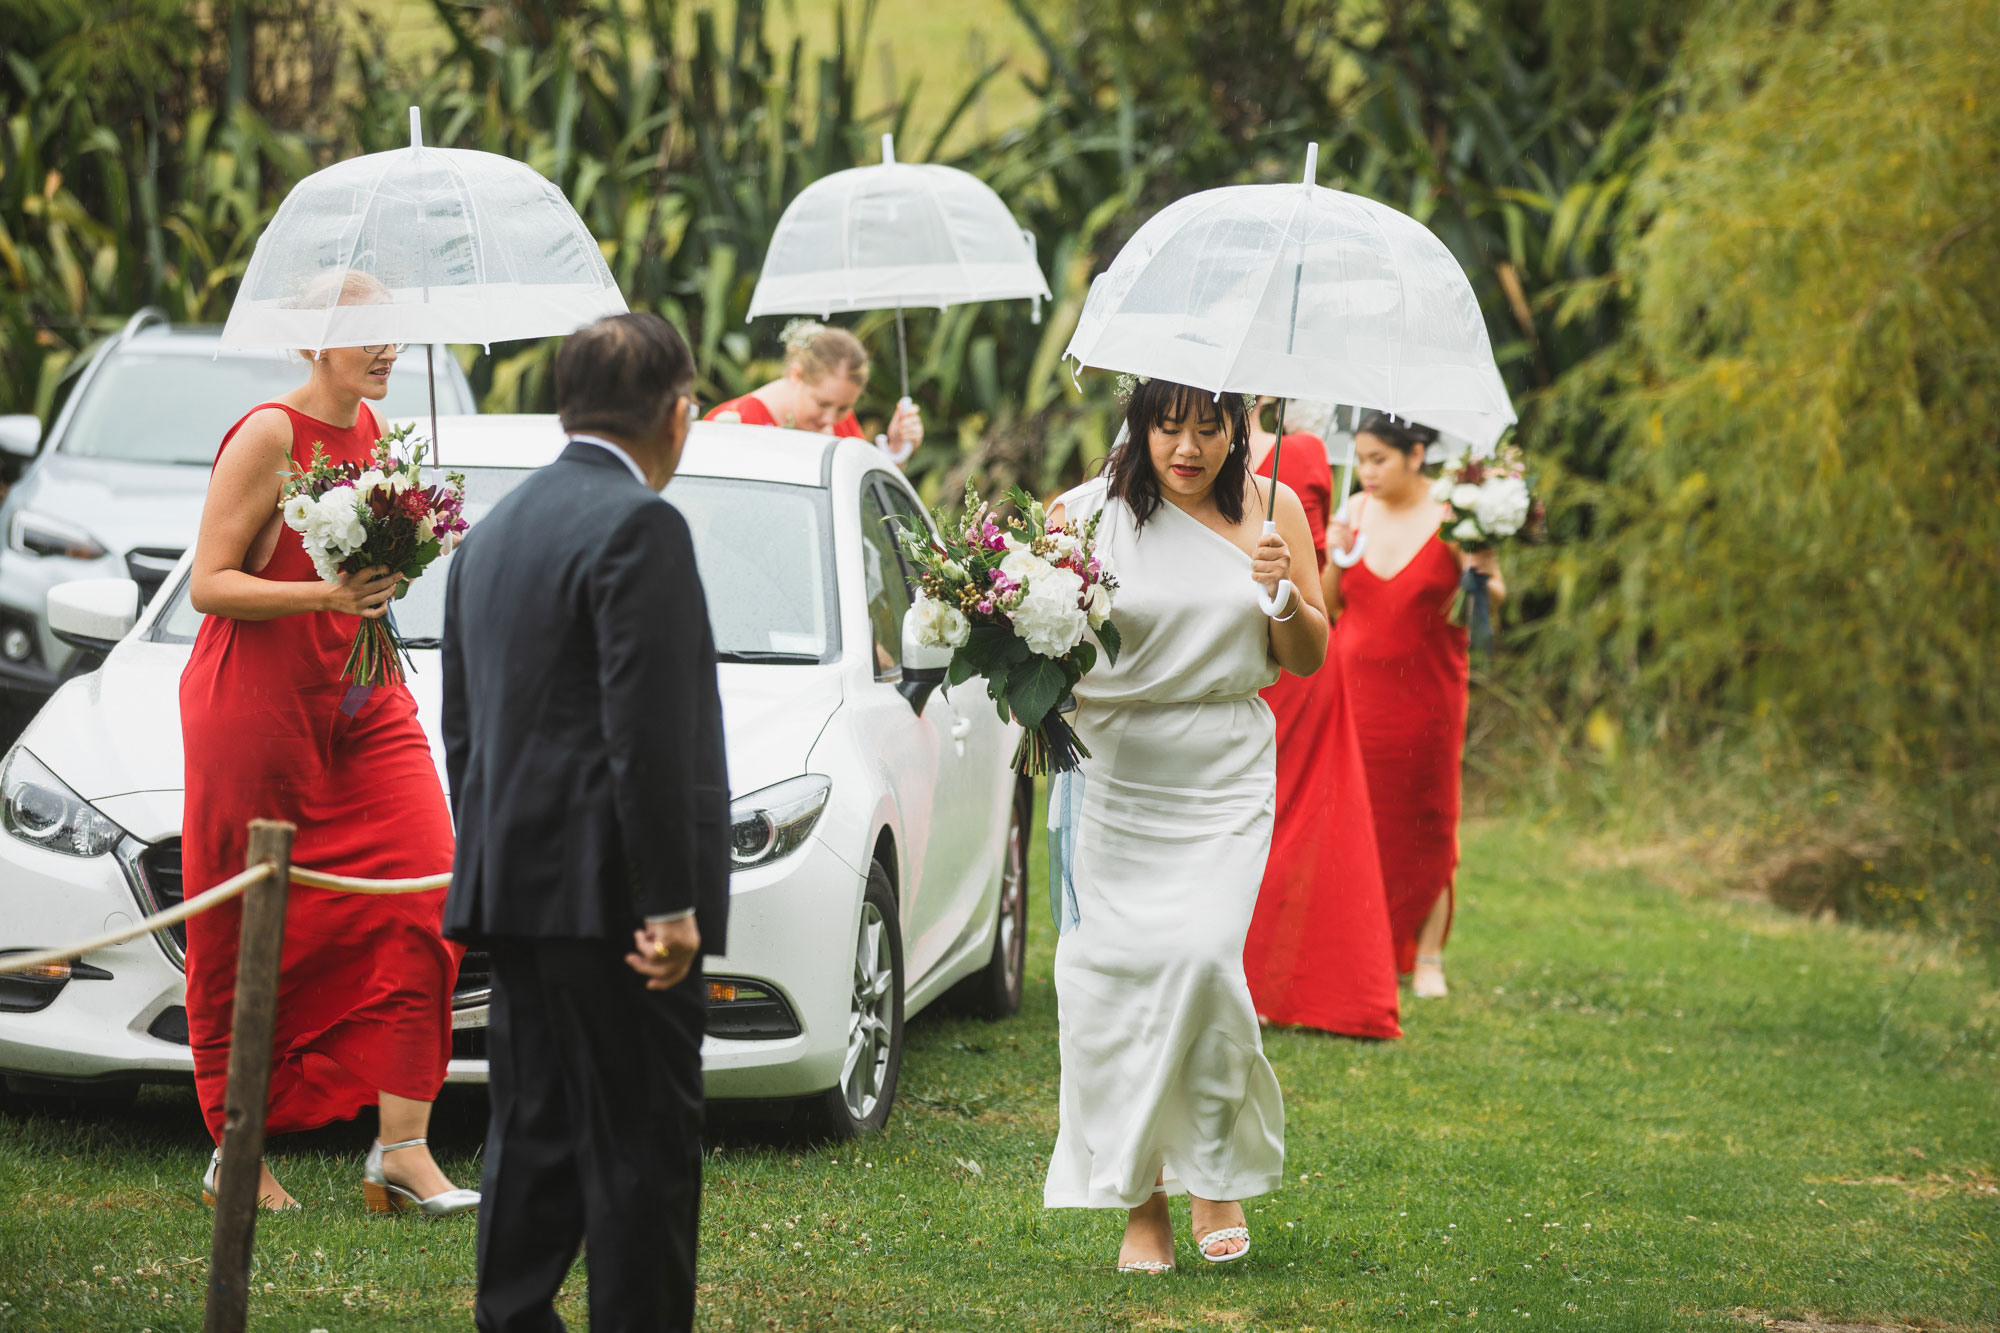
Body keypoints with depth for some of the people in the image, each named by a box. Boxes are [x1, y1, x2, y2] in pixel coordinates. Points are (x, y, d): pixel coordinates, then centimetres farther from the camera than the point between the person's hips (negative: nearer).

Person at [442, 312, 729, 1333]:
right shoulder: (639, 528, -13)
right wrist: (670, 904, -17)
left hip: (515, 890, 9)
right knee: (644, 1147, -4)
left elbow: (460, 733, 19)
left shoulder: (493, 532, 16)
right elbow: (646, 735, -19)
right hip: (610, 892, -9)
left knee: (533, 1136, 11)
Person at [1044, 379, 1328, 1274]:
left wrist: (1285, 594, -10)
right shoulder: (1090, 515, -1)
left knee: (1201, 957, -15)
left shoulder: (1269, 511, 5)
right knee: (1115, 969, -6)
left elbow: (1307, 662, 9)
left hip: (1226, 778, 0)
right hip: (1114, 772, 0)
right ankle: (1140, 1200, 4)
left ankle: (1217, 1173, 6)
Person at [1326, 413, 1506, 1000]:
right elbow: (1329, 605, 10)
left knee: (1426, 822, 2)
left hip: (1425, 690, -2)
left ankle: (1427, 956, 8)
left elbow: (1495, 595, 1)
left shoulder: (1451, 516, -5)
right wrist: (1336, 557, -8)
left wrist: (1478, 576, -20)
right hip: (1355, 684, 3)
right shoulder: (1356, 512, 5)